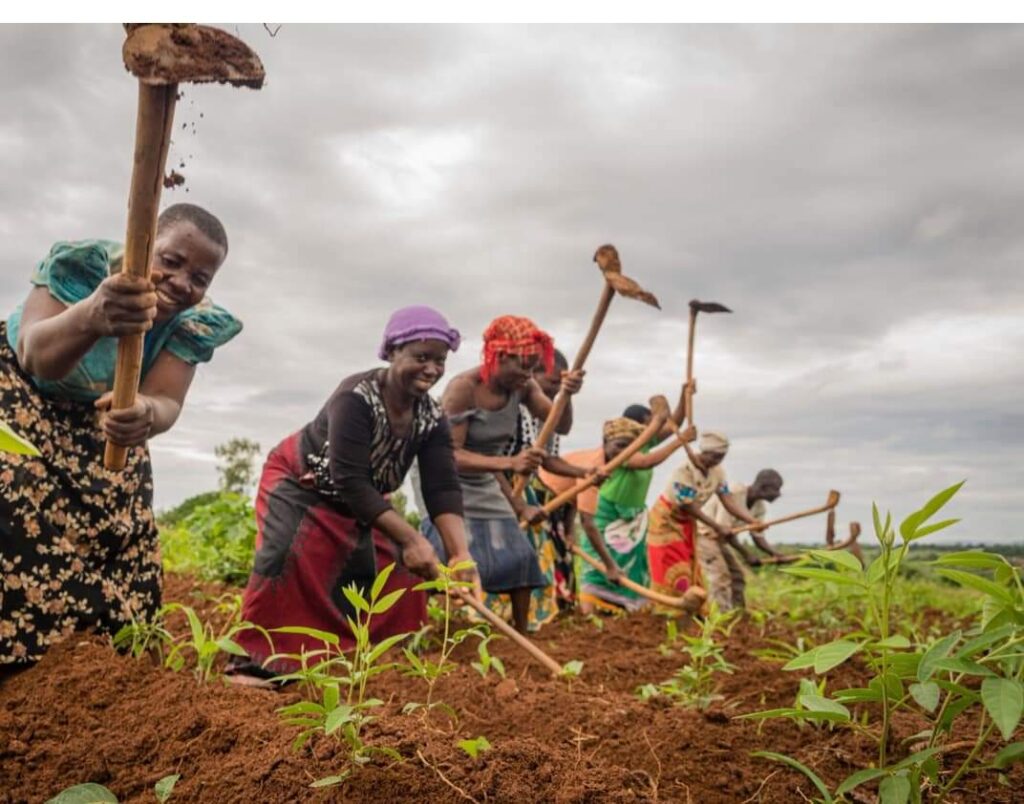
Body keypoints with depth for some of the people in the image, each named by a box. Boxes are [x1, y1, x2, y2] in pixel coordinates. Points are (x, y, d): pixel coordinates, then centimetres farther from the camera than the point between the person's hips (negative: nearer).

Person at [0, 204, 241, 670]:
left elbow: (166, 402, -28)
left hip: (100, 422, 4)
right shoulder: (83, 262, -30)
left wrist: (145, 415, -54)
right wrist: (91, 317, -65)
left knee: (115, 535, 0)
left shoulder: (196, 323, -20)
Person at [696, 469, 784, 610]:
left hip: (718, 538, 10)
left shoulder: (759, 507, -2)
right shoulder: (733, 493, -28)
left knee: (737, 576, 9)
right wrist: (746, 554, -25)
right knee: (720, 577, -17)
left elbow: (758, 537, -1)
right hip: (703, 533, -10)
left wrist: (776, 554, -18)